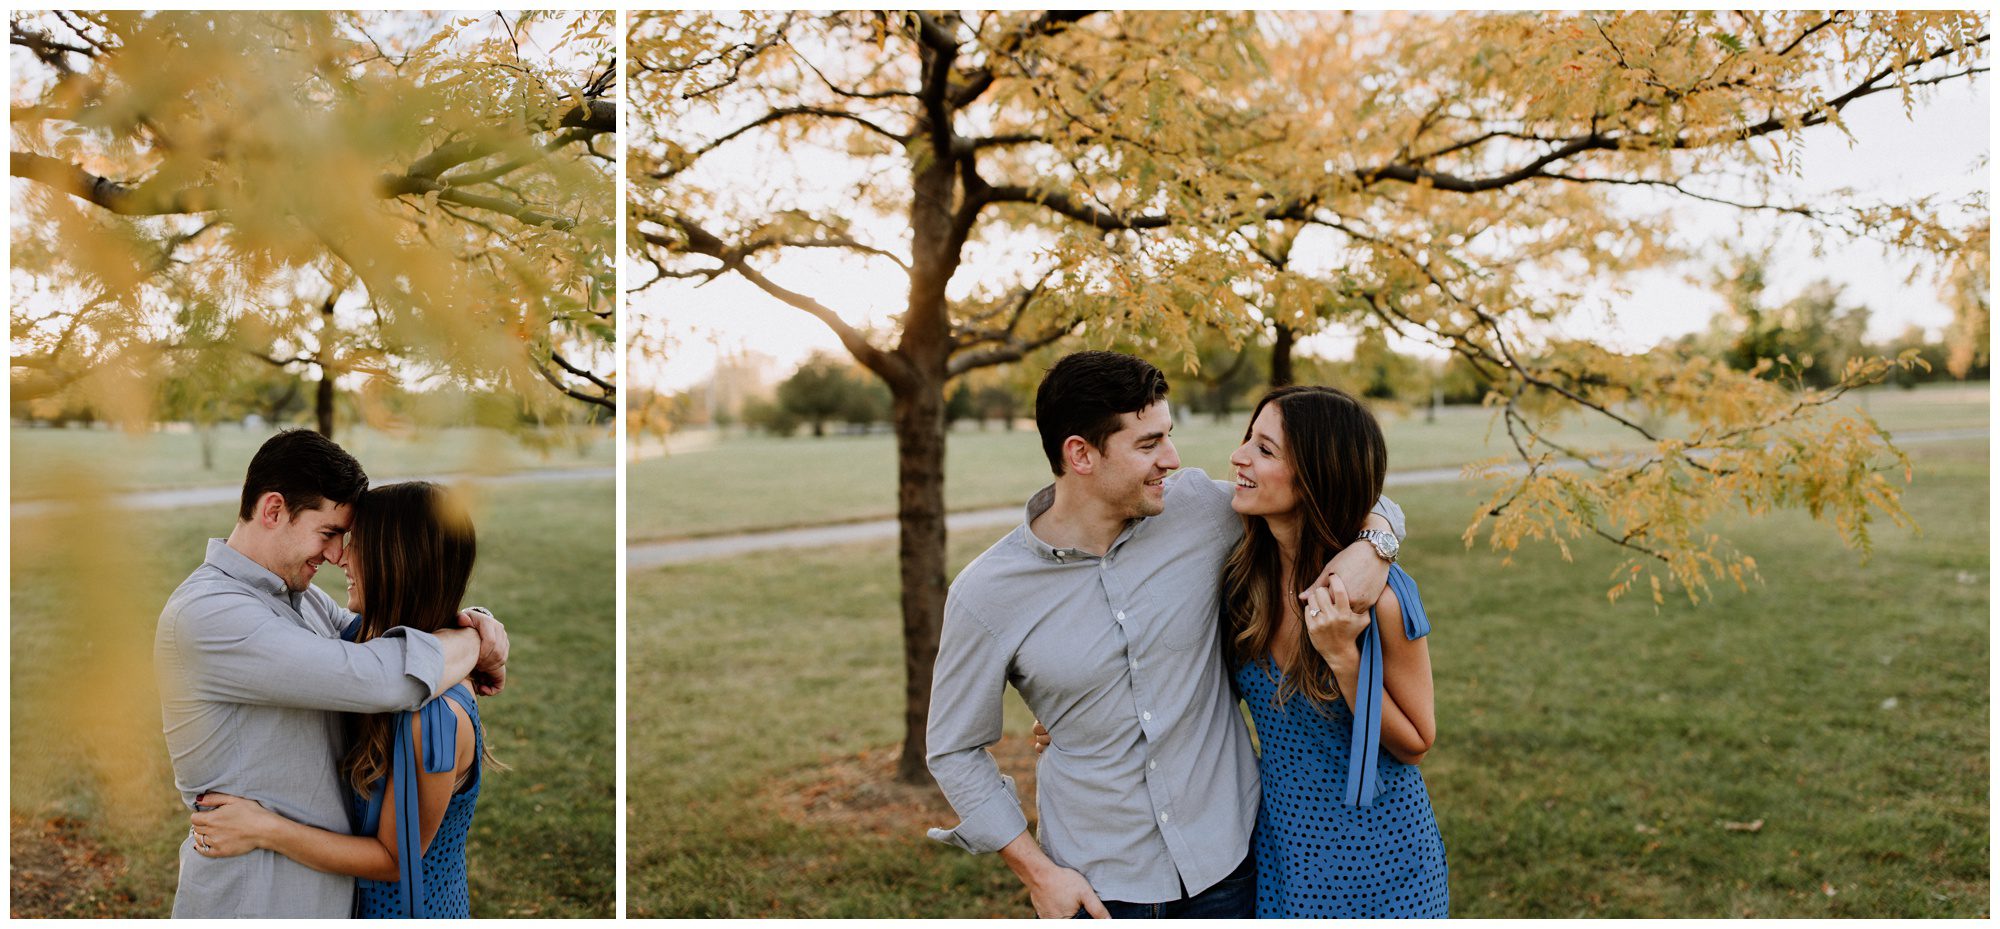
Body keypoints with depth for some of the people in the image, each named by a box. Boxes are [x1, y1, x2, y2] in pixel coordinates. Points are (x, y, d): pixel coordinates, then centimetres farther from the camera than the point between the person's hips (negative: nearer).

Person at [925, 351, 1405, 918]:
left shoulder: (1199, 509, -9)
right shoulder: (986, 594, -13)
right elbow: (955, 750, -2)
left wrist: (1372, 546, -19)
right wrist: (1037, 872, -7)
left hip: (1227, 859, 2)